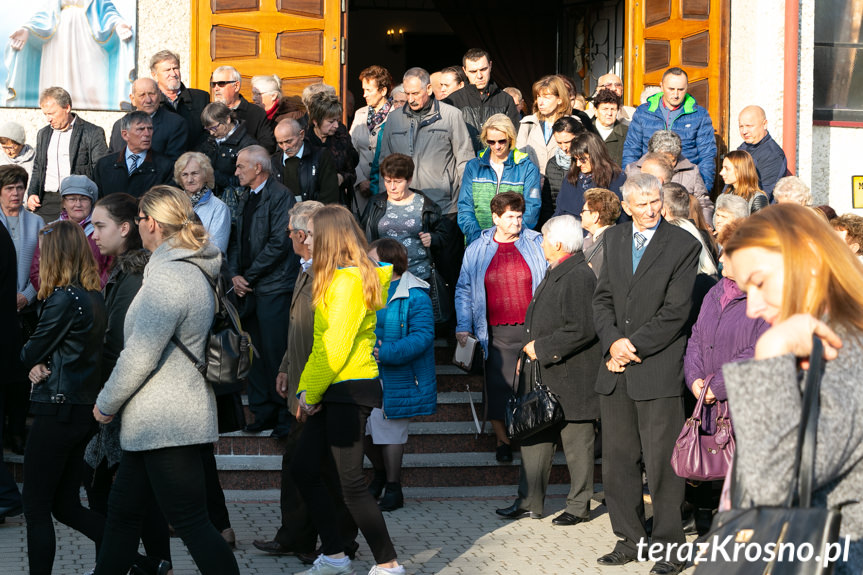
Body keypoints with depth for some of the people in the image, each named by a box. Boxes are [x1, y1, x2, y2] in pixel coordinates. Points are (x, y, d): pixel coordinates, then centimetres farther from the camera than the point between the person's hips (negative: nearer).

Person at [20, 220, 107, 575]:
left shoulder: (63, 298, -16)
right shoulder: (95, 296, 10)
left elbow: (30, 353, -9)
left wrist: (33, 359, 14)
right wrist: (39, 365, -5)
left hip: (57, 409, -9)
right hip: (86, 409, 9)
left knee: (36, 506, 0)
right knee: (66, 505, 15)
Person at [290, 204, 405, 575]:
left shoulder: (350, 281, -16)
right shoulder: (336, 278, 15)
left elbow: (337, 347, -19)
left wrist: (311, 394, -11)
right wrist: (305, 389, 10)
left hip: (350, 391, -10)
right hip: (333, 392, 10)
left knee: (351, 482, -6)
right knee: (303, 469, 13)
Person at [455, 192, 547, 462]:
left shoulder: (537, 244, 5)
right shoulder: (477, 250, 7)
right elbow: (464, 291, 14)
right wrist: (462, 327, 7)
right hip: (497, 333, 0)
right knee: (498, 384, -2)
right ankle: (502, 440, 11)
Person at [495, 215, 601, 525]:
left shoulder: (579, 276, -17)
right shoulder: (556, 273, 14)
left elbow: (581, 330, -23)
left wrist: (541, 348, -16)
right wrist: (529, 345, 7)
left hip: (570, 377, -10)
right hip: (545, 375, 10)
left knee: (576, 442, 2)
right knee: (535, 438, 12)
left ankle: (579, 506, 12)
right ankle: (529, 502, 20)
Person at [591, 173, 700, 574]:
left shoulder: (683, 245, -5)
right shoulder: (613, 239, 12)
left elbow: (676, 312, -10)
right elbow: (603, 298, 11)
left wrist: (633, 346, -12)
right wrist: (613, 342, -6)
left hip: (659, 368, -5)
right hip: (616, 369, 5)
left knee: (661, 462, -3)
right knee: (617, 460, 9)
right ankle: (631, 539, 21)